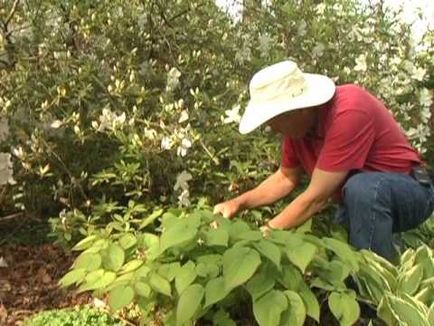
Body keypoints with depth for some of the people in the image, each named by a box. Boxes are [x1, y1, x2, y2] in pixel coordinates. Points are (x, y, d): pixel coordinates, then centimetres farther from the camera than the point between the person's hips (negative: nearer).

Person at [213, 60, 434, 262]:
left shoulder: (348, 112, -33)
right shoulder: (298, 123, -8)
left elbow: (316, 198, -31)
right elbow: (286, 178, 7)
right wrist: (239, 203, -7)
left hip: (411, 192, -7)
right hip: (359, 204, 7)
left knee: (362, 188, -37)